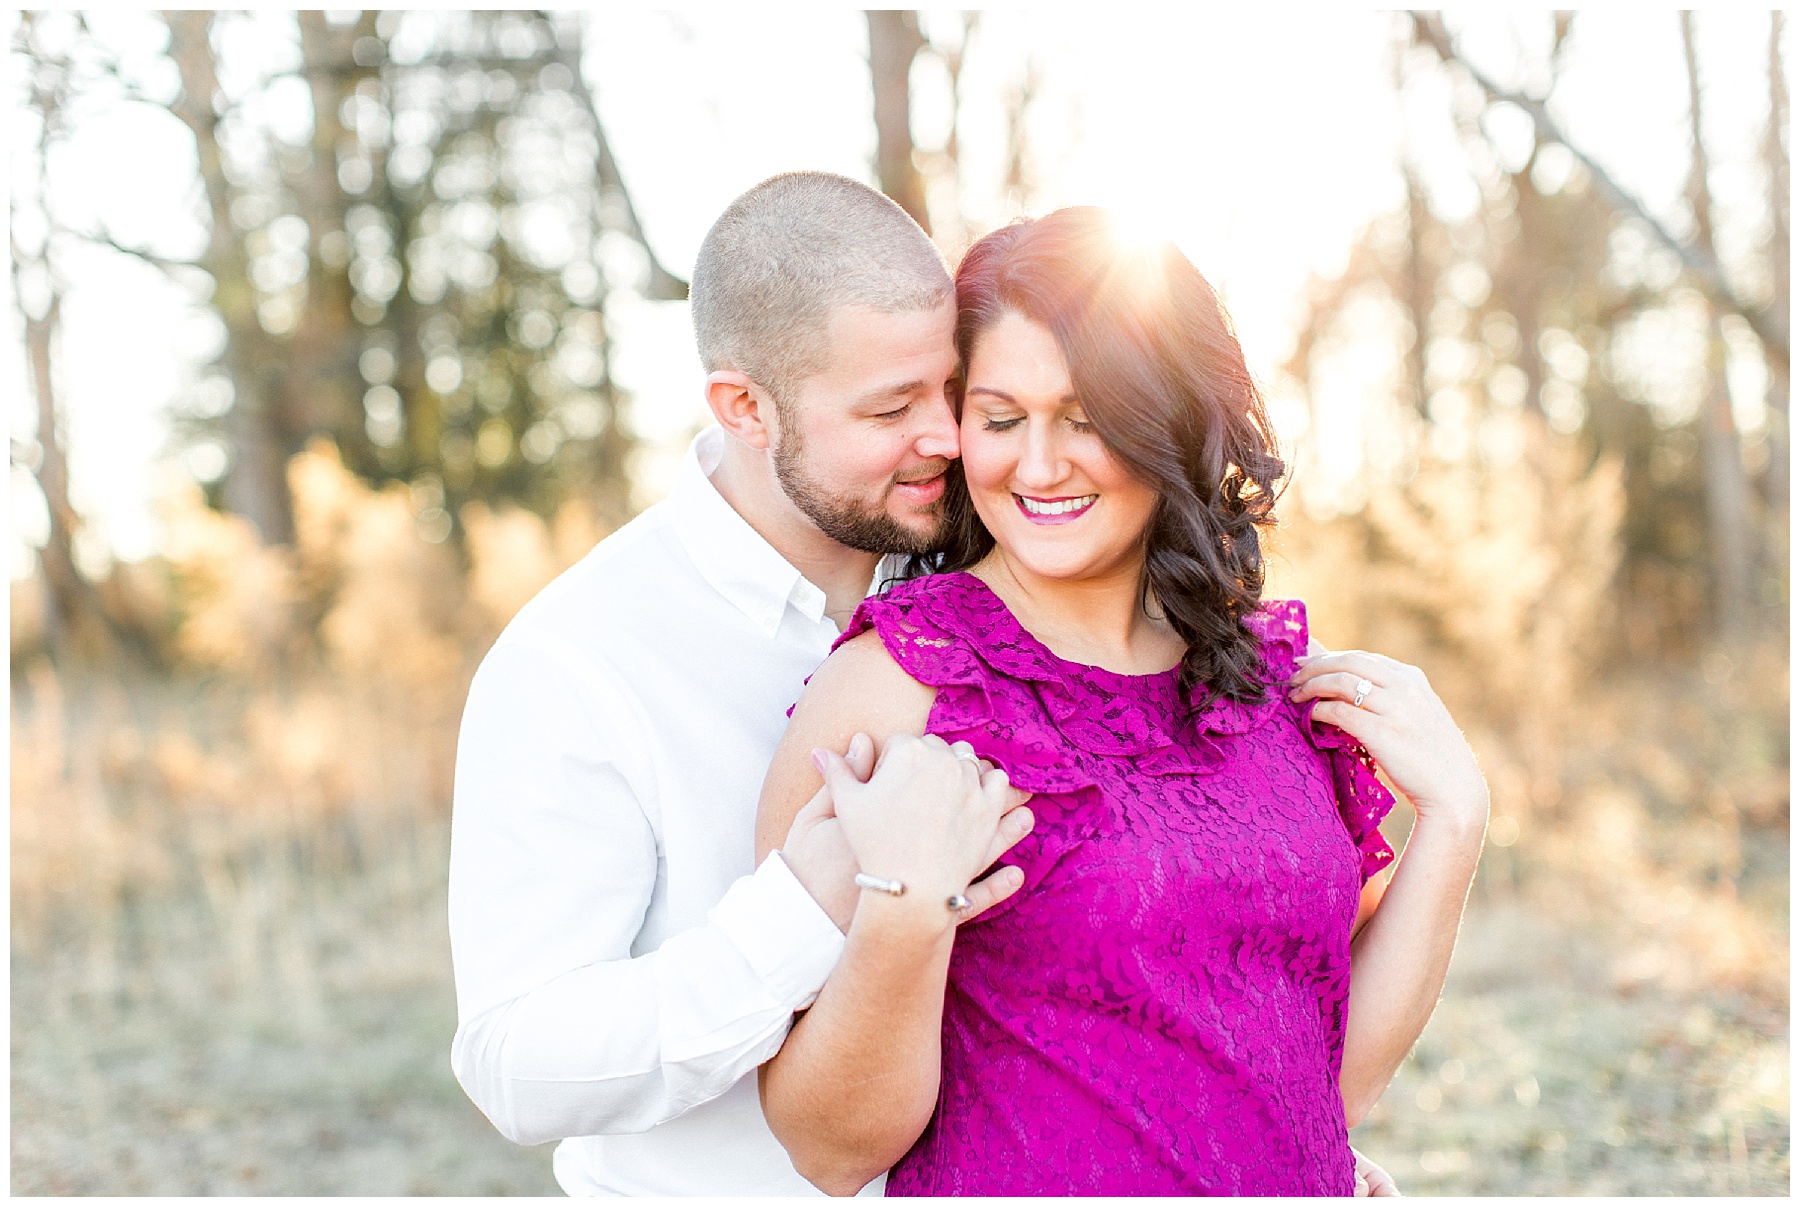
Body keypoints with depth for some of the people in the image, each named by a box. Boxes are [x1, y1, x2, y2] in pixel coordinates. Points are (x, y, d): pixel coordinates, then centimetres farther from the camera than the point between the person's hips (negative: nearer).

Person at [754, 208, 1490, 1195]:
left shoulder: (1280, 672, -3)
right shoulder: (889, 687, -16)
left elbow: (1340, 1079, 0)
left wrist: (1451, 816, -7)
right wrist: (904, 916, -31)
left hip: (1295, 1182, 4)